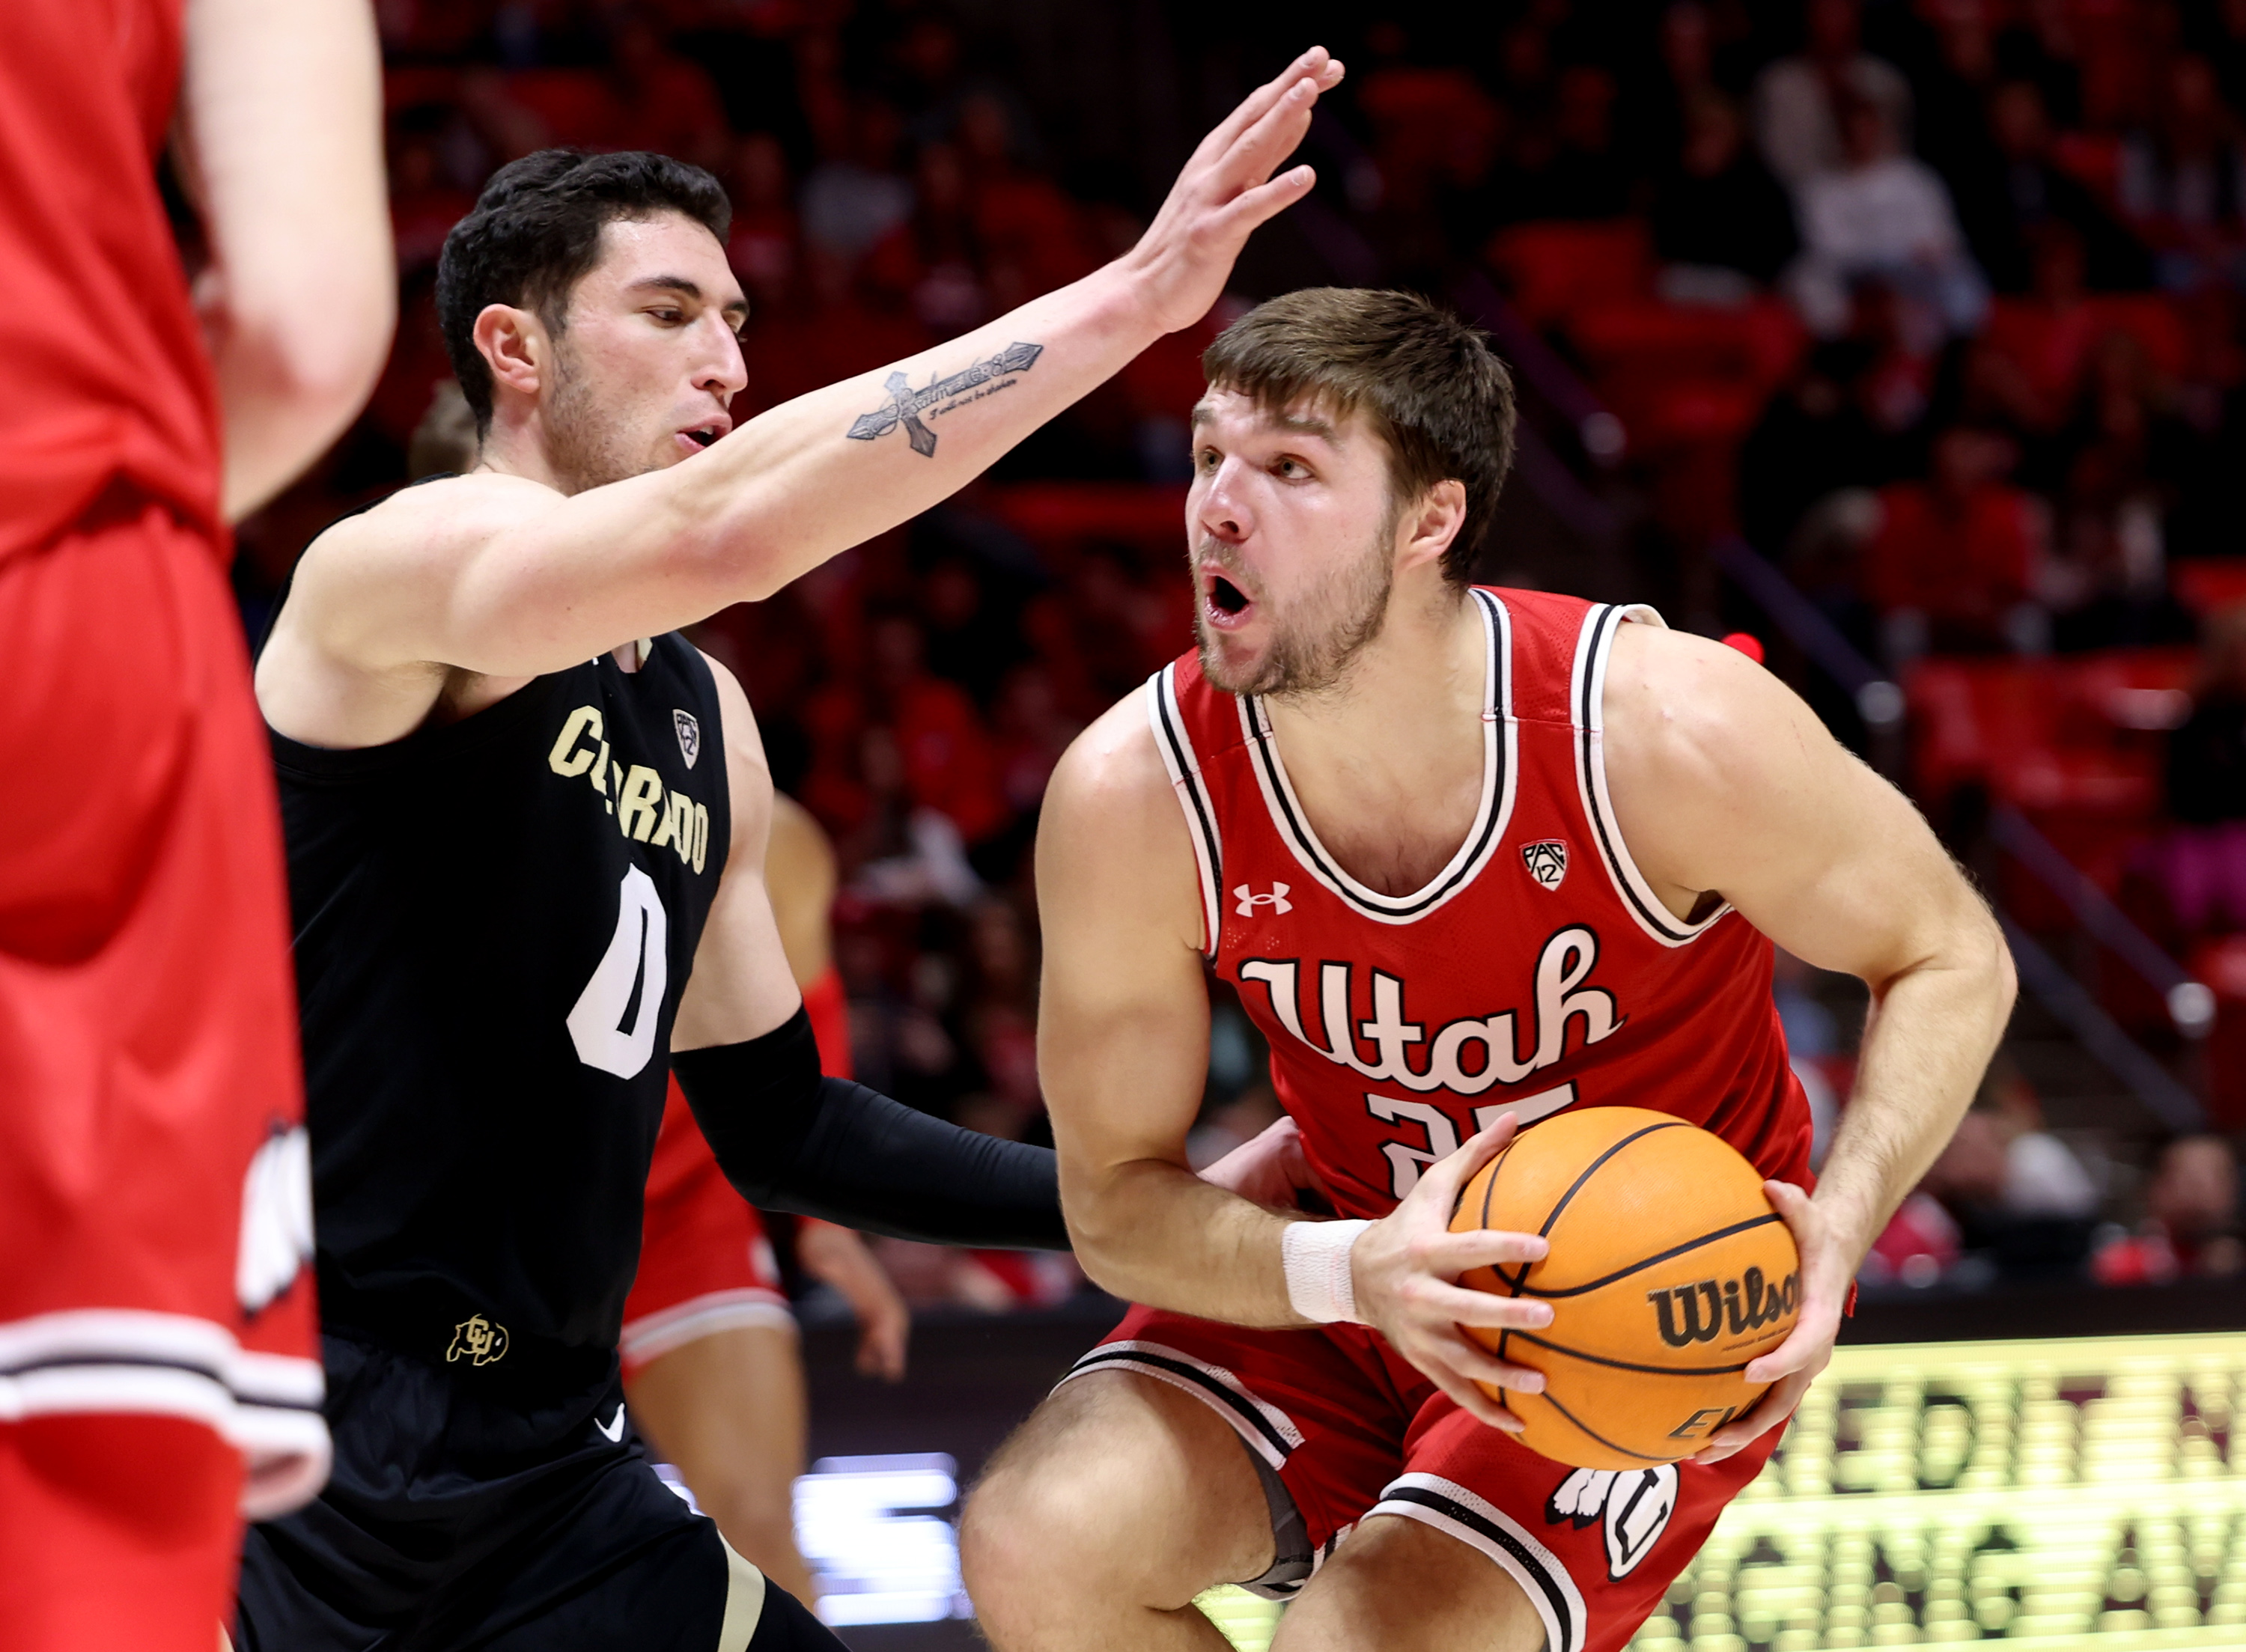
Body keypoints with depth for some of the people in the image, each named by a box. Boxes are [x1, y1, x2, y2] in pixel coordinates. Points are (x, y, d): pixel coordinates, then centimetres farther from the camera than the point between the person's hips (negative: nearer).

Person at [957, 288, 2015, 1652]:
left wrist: (1838, 1229, -28)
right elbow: (1117, 1198, -10)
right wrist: (1352, 1273, -31)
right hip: (1350, 1272, 3)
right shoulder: (1132, 797, -19)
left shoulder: (1669, 732, -25)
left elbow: (1951, 960, -10)